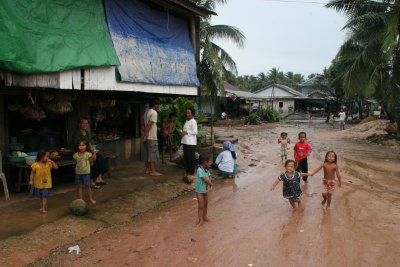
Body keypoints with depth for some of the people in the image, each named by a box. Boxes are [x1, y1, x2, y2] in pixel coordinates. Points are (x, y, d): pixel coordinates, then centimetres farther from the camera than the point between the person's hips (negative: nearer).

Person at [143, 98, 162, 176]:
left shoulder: (146, 112, 15)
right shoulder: (154, 112, -14)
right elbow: (149, 125, -21)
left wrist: (145, 135, 16)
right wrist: (145, 136, -20)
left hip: (147, 137, 9)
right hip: (151, 137, -9)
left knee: (147, 154, 12)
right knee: (153, 155, -5)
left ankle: (148, 169, 18)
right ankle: (153, 171, -2)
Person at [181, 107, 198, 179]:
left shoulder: (193, 122, -10)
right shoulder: (186, 121, 17)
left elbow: (195, 132, -18)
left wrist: (186, 132, -16)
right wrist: (182, 132, 5)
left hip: (191, 143, -9)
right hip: (185, 142, 9)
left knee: (191, 158, -4)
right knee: (186, 158, 12)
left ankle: (192, 174, 3)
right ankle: (187, 173, 21)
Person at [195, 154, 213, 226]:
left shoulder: (207, 170, 1)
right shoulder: (200, 170, -25)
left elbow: (209, 178, -3)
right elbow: (205, 180, -26)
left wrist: (209, 186, -19)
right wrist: (211, 184, -11)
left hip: (206, 190, 8)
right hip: (200, 191, -8)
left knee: (205, 205, 19)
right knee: (201, 206, -1)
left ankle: (204, 217, 35)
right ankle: (200, 220, 8)